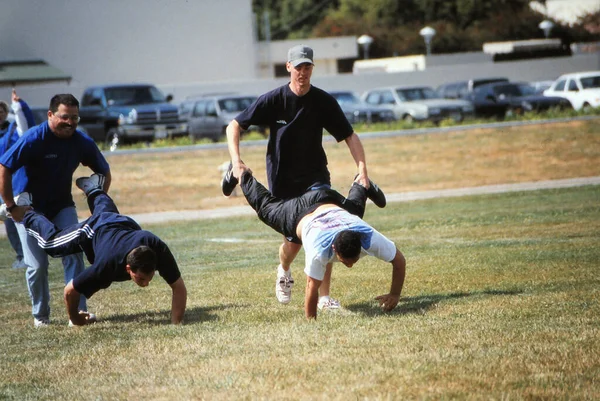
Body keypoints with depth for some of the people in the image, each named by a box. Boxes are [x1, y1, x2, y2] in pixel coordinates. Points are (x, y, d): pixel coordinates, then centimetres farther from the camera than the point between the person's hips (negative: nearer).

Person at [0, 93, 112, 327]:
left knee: (73, 254, -13)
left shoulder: (82, 142, -9)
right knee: (37, 265, -4)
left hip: (62, 205, 3)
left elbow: (104, 172, 6)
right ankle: (40, 315, 14)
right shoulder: (34, 139, -24)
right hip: (30, 208, -3)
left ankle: (79, 310, -9)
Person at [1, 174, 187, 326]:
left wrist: (176, 324, -38)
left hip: (126, 224, 3)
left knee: (105, 211, 40)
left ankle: (94, 189, 66)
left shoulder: (158, 250, -46)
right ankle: (26, 212, 46)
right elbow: (70, 290, -36)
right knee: (51, 239, 24)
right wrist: (75, 319, -20)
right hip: (95, 228, -3)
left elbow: (179, 288, -34)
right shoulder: (108, 264, -49)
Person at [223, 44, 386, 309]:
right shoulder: (273, 100, -11)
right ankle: (284, 272, 40)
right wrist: (236, 162, -21)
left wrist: (362, 170, -17)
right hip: (282, 180, -1)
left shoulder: (323, 101, -8)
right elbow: (234, 126, -7)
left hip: (315, 175, 1)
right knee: (293, 241, 3)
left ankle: (325, 297, -11)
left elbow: (349, 136, -4)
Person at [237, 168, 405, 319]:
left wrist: (394, 295, -29)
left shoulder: (370, 238, -43)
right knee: (266, 207, 28)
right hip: (300, 216, -2)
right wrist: (310, 321, -31)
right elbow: (312, 289, -38)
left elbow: (399, 261, -29)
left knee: (355, 204, 37)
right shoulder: (319, 250, -49)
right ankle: (244, 176, 55)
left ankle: (359, 184, 68)